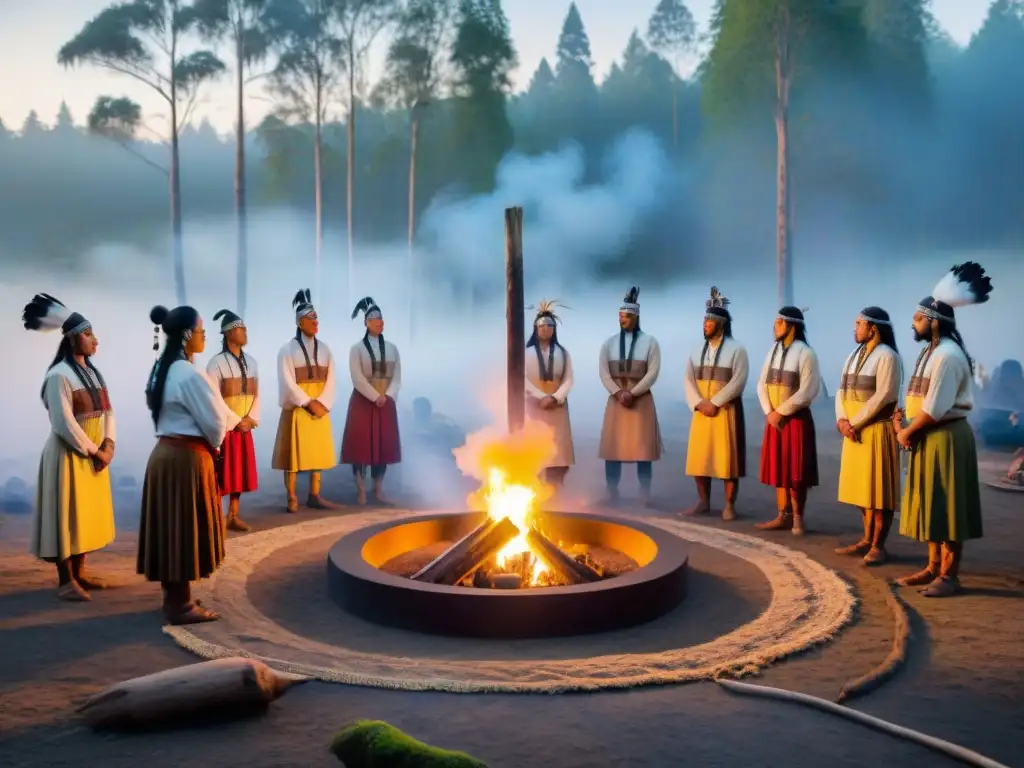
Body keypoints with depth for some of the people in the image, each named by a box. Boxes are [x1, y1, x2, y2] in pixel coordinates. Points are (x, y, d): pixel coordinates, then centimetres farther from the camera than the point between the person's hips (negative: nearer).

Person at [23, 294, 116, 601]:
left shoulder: (93, 372, 11)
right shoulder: (59, 376, -15)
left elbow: (107, 411, 10)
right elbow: (64, 424, -20)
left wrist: (108, 446, -5)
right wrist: (93, 451, -14)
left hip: (94, 455, 8)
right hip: (70, 456, -8)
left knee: (88, 513, 13)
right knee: (68, 514, -2)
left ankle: (80, 571, 25)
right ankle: (65, 580, 6)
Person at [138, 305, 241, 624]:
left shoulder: (163, 370, 12)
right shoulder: (190, 375, -18)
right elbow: (215, 424, -15)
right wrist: (214, 444, 6)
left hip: (164, 453, 9)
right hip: (187, 458, -9)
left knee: (171, 527, 15)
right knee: (185, 529, -1)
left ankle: (174, 597, 24)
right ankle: (181, 605, 7)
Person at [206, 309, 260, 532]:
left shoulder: (250, 361, 9)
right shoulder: (216, 362, -10)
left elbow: (255, 394, 10)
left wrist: (251, 419, -3)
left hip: (245, 427, 6)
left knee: (240, 470, 9)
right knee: (221, 473, -3)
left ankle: (233, 515, 19)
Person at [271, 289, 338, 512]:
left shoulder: (324, 349, 9)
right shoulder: (288, 349, -5)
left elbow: (331, 380, 4)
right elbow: (287, 382, -11)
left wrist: (322, 403, -11)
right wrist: (309, 402, -16)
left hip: (320, 408, 4)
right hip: (296, 408, -4)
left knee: (318, 451, 6)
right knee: (295, 451, -3)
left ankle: (314, 496, 14)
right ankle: (292, 498, 3)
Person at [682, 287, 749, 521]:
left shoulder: (736, 349, -6)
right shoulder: (697, 351, 10)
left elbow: (737, 382, -14)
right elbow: (688, 381, 5)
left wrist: (715, 403, -17)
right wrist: (699, 403, -11)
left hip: (726, 411, -5)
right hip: (701, 411, 5)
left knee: (727, 457, -2)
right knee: (699, 456, 6)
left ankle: (729, 505, 6)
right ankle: (703, 502, 17)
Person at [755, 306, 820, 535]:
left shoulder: (805, 353, -12)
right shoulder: (774, 350, 8)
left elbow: (807, 391, -16)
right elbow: (762, 383, 8)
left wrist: (781, 412, -14)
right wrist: (769, 412, -5)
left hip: (796, 419, -6)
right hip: (774, 419, 6)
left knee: (796, 471, 0)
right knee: (778, 468, 9)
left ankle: (797, 518, 10)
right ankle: (783, 516, 16)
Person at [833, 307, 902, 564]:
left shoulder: (887, 356, -12)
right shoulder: (855, 355, 14)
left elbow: (882, 397, -19)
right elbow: (842, 389, 10)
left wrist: (854, 423, -16)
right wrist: (842, 419, -6)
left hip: (876, 430, -8)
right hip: (854, 431, 8)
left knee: (878, 489, -2)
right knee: (862, 487, 12)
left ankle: (878, 546, 3)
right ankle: (867, 539, 22)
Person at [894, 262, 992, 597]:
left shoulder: (948, 355, -19)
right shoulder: (930, 352, 13)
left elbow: (935, 409, -22)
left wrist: (906, 433, -10)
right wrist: (905, 423, -1)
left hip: (946, 438, -10)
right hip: (928, 438, 10)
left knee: (947, 507, -3)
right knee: (931, 505, 14)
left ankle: (949, 575, 5)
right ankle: (934, 567, 24)